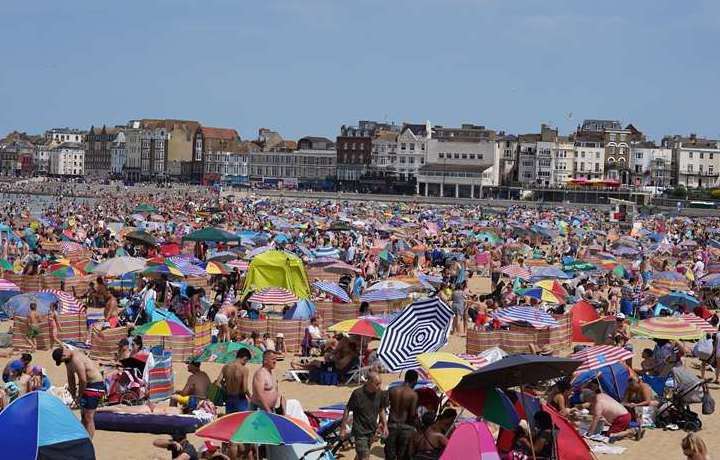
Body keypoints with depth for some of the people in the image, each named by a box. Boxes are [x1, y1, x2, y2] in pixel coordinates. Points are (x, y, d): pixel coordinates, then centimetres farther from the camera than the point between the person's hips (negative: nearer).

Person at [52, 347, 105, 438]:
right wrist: (73, 394, 16)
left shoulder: (76, 360, -24)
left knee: (88, 418, -12)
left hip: (95, 386, -10)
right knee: (83, 416, 16)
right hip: (88, 385, 10)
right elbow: (71, 378, 18)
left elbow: (83, 380, -24)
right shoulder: (68, 360, 8)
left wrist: (79, 396, -11)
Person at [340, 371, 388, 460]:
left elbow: (381, 409, 13)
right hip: (360, 432, -5)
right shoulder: (357, 394, -20)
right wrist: (343, 429, -7)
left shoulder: (380, 394, -4)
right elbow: (347, 410, -10)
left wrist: (385, 426, 10)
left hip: (372, 431, 5)